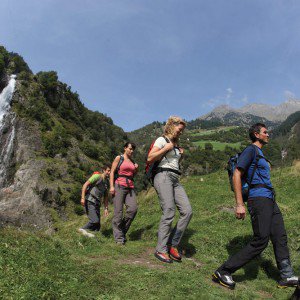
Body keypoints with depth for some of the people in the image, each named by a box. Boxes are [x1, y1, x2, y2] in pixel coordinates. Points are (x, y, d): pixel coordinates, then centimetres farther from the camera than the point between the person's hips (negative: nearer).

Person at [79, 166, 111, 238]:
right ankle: (83, 229, 0)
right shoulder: (97, 176, -6)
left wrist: (106, 208, 14)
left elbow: (106, 196, 20)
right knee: (95, 221, -21)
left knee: (97, 227, 3)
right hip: (89, 202, -8)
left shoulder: (107, 182, 15)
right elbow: (85, 185, -12)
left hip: (97, 204, 8)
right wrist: (82, 198, -21)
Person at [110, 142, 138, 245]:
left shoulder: (133, 162, 21)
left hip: (130, 187, 5)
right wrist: (111, 186, -11)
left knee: (133, 208, -14)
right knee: (118, 212, -7)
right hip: (119, 186, -5)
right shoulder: (119, 158, 7)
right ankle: (119, 238, 0)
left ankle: (122, 230, 5)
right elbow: (112, 172, -1)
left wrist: (136, 169, 9)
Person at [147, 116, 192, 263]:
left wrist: (180, 156, 17)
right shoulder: (162, 140, 1)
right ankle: (160, 250, -2)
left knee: (187, 211, -6)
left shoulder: (176, 144, 25)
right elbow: (150, 159, -8)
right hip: (163, 176, -8)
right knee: (169, 213, -14)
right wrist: (166, 148, -10)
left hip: (175, 180, 8)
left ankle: (172, 244, 4)